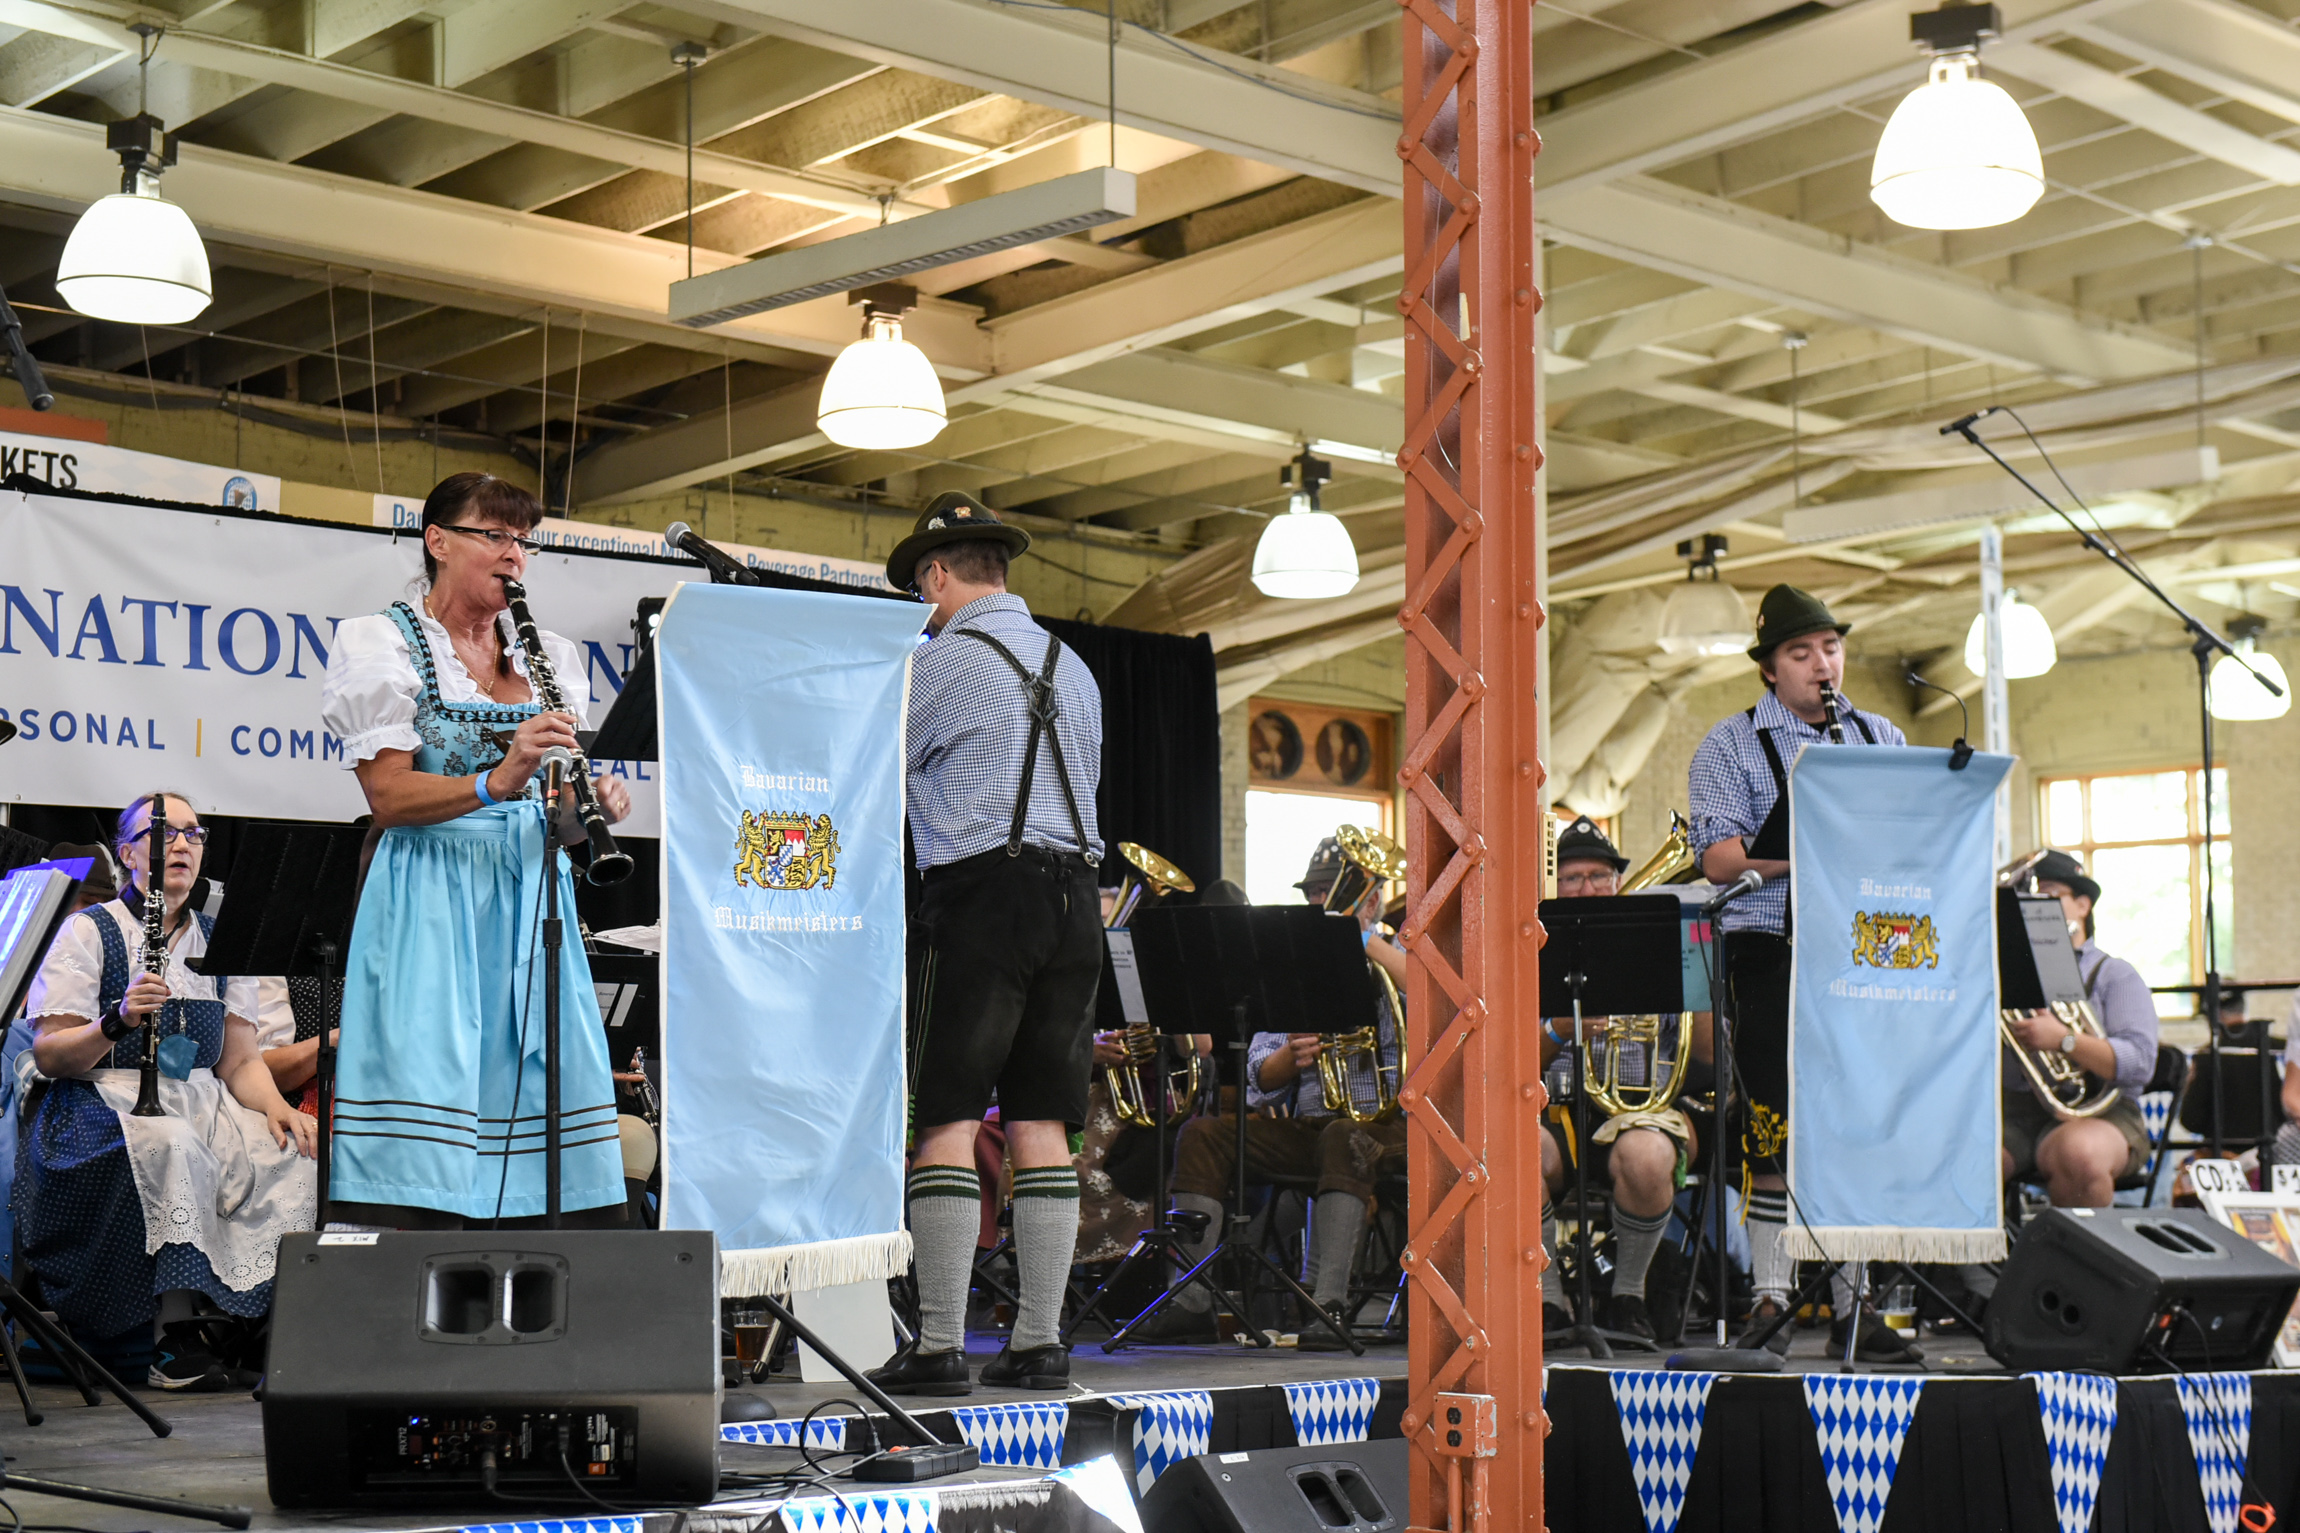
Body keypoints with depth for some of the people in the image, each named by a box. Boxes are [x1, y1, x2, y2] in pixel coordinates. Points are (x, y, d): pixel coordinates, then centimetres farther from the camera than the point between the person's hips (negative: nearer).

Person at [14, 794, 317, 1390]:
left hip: (200, 1099, 5)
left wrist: (275, 1107, -8)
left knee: (286, 1159, -25)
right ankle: (176, 1338, -33)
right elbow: (48, 1056, -6)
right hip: (104, 1099, -5)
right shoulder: (88, 932, 2)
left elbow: (241, 1060, 13)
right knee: (172, 1147, -38)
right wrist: (117, 1019, -24)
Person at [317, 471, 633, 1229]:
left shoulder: (550, 658, 16)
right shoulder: (381, 642, 2)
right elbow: (388, 794, -9)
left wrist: (592, 804, -8)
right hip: (429, 904, -5)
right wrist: (497, 781, -25)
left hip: (530, 902, 5)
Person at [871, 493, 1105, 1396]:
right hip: (1074, 893, 7)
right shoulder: (1072, 668, 19)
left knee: (948, 1121, -6)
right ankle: (1040, 1344, 6)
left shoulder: (940, 661, -3)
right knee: (1041, 1126, 6)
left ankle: (939, 1347, -9)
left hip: (978, 892, -7)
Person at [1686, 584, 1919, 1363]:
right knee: (1776, 1126, -4)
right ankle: (1770, 1299, 5)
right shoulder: (1730, 746, 4)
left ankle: (1856, 1305, 11)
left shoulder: (1883, 740, 16)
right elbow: (1718, 858, -7)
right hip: (1773, 952, -3)